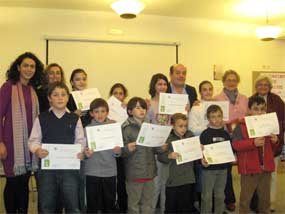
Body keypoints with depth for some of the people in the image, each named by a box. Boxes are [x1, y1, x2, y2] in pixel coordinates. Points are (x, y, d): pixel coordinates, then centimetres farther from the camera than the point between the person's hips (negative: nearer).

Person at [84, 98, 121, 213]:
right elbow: (82, 150, -2)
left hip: (110, 172, 2)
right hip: (92, 172, -1)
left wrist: (117, 151, -15)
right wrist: (86, 153, -22)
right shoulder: (87, 129, -3)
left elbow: (117, 153, 7)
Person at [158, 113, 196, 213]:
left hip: (188, 179, 3)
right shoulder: (167, 138, -9)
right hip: (172, 180, -3)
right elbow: (160, 156, -12)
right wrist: (169, 156, -30)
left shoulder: (190, 136, 4)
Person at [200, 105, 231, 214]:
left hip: (223, 168, 4)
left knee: (220, 195, 16)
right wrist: (202, 160, -27)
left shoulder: (225, 134, 5)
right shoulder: (205, 134, -7)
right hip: (208, 168, -4)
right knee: (207, 196, 5)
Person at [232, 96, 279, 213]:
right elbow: (236, 145, -19)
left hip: (266, 167, 5)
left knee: (265, 197, 19)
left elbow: (272, 146, 18)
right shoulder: (241, 125, -9)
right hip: (249, 168, -5)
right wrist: (253, 143, -31)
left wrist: (275, 141, -5)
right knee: (246, 198, 7)